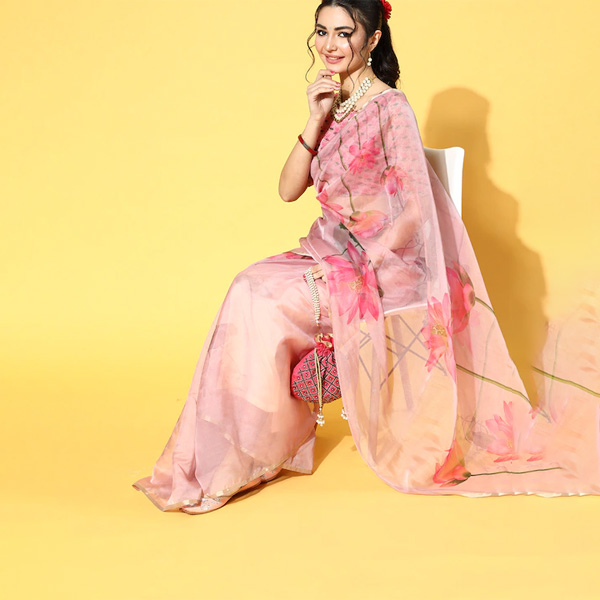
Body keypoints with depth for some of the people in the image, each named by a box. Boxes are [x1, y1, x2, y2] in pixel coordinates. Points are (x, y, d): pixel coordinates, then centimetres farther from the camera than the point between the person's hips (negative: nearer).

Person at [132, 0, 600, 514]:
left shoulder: (389, 107, -10)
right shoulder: (335, 106, 12)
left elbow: (415, 209, -16)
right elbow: (289, 190, 4)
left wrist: (357, 266, -21)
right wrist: (317, 120, -7)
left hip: (387, 261, -7)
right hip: (331, 249, 7)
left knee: (264, 299, -23)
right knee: (251, 287, -17)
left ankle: (257, 452, -9)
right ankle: (236, 452, -11)